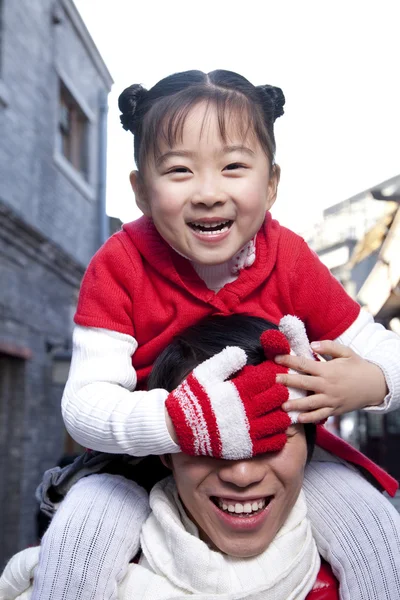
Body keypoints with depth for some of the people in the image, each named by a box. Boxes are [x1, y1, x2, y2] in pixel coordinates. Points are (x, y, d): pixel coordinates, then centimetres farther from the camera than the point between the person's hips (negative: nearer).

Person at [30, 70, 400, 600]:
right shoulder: (119, 266, -20)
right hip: (148, 456, -1)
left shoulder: (292, 262, -16)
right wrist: (177, 421, -48)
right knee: (75, 537, -24)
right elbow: (84, 402, -27)